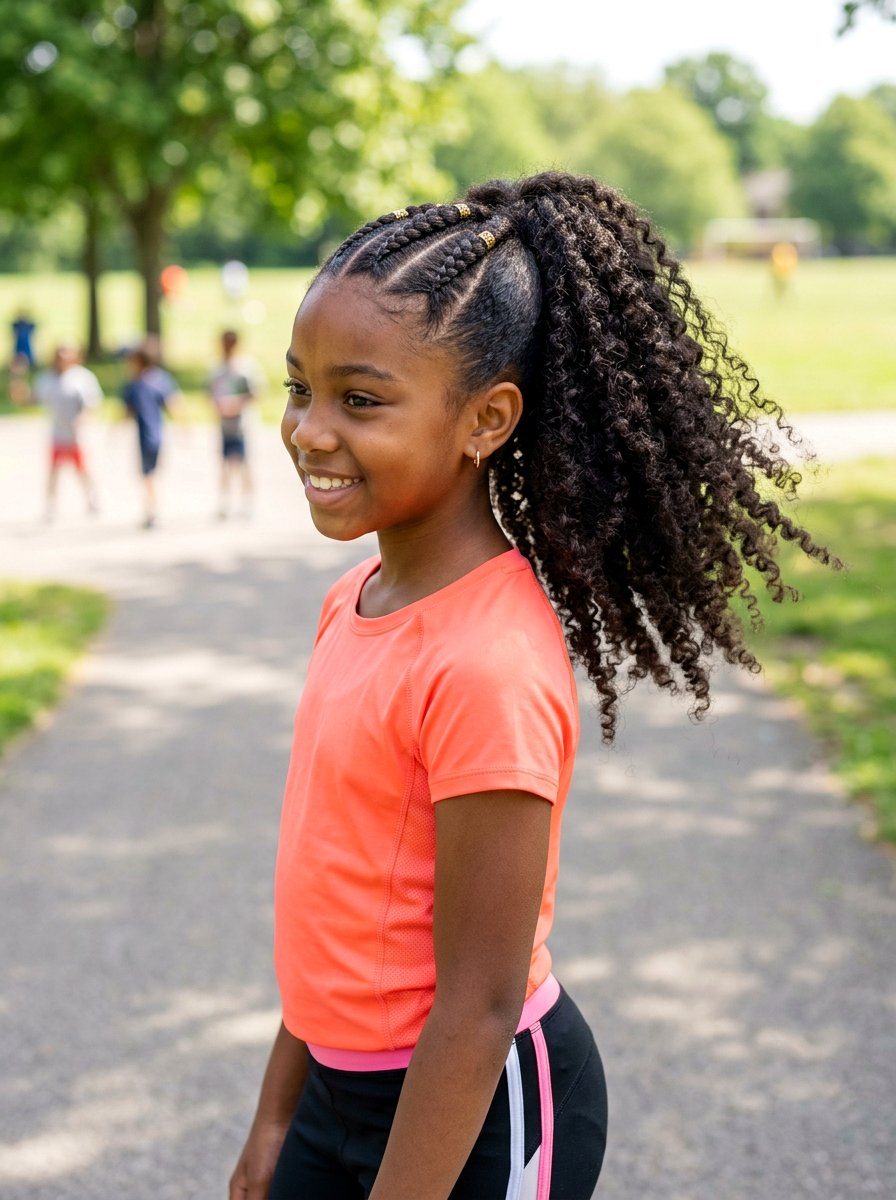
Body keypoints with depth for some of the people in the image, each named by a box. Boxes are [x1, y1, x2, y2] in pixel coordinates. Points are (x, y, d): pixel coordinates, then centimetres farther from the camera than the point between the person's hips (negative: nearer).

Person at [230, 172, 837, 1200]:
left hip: (471, 1113, -7)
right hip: (347, 1079, 7)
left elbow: (479, 1005, -22)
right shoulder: (354, 603, 0)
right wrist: (279, 1113, 14)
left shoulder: (488, 668, -25)